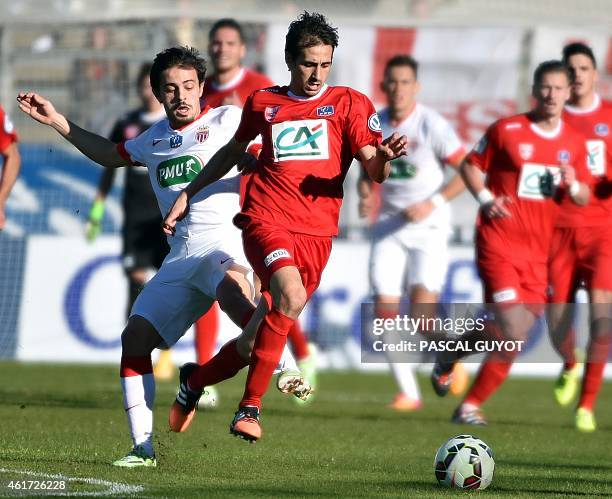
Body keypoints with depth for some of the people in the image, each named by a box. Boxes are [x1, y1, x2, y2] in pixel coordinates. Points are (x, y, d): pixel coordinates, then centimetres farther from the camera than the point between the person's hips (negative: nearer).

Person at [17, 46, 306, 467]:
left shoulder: (228, 120, 4)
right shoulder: (155, 139, 22)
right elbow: (111, 155, 39)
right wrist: (55, 120, 37)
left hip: (223, 242, -6)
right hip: (180, 257, 6)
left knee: (231, 285, -41)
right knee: (135, 337, -3)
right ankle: (143, 447, 2)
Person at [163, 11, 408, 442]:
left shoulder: (349, 104, 8)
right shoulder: (263, 104, 11)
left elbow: (374, 171, 0)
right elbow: (233, 151, 29)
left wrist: (384, 157, -23)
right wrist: (188, 194, 29)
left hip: (317, 232, 2)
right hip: (266, 220, -2)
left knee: (271, 322, 1)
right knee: (290, 296, -28)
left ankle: (197, 380, 26)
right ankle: (251, 406, -19)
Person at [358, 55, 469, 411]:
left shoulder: (432, 125, -11)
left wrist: (434, 202, -17)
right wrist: (366, 197, -1)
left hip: (428, 227, -5)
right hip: (389, 226, 5)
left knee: (422, 313, -17)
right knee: (385, 310, -6)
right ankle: (408, 392, 5)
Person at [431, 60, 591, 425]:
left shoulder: (574, 142, 8)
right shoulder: (507, 130, -3)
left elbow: (584, 197, 14)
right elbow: (471, 165, 6)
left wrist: (573, 185, -9)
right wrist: (485, 199, -10)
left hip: (537, 251, 5)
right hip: (499, 242, -5)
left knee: (512, 336, 1)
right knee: (513, 332, -15)